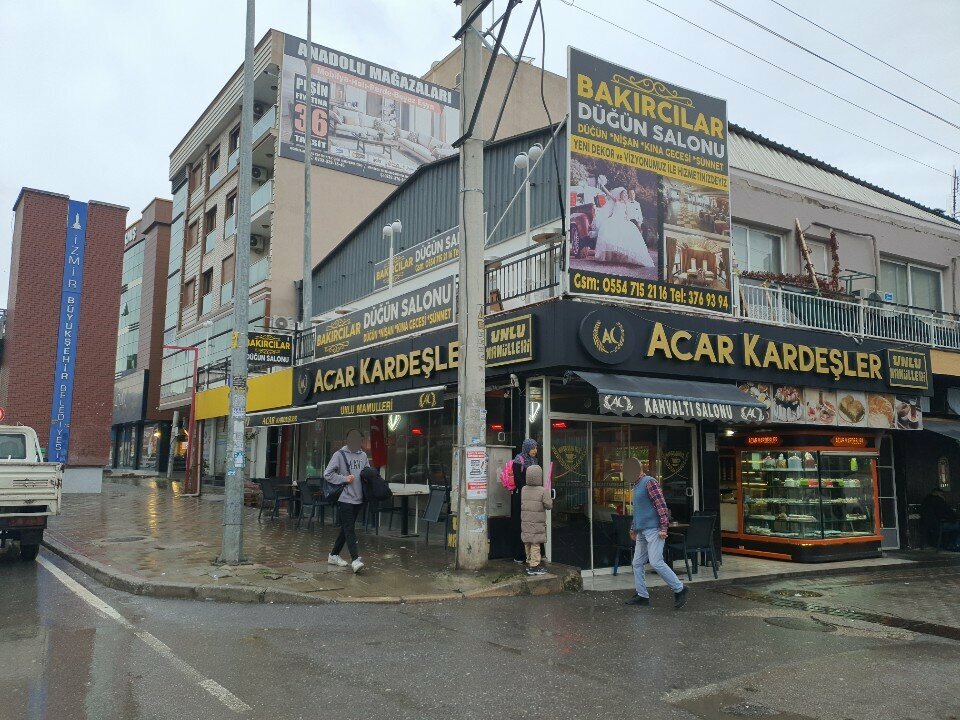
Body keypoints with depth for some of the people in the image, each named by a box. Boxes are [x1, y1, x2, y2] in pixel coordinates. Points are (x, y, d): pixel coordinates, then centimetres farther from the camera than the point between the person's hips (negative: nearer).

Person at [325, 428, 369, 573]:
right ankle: (355, 559, -14)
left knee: (346, 529, 13)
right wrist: (344, 479, -14)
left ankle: (334, 555, 26)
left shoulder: (363, 455, 11)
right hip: (345, 498, -6)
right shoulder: (339, 455, -5)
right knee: (349, 530, -10)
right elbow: (327, 474, -7)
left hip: (358, 498, 6)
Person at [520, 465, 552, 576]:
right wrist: (550, 499, 7)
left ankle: (529, 563, 22)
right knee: (535, 544, -2)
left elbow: (522, 504, 11)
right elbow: (548, 505, -11)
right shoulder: (543, 491, -14)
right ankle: (534, 566, 0)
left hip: (525, 522, 6)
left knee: (527, 544, 13)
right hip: (537, 523, -6)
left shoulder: (524, 490, 3)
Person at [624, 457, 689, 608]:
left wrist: (664, 527, -22)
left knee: (656, 562, -15)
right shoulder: (636, 485, 19)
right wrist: (633, 528, 29)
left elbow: (661, 505, -17)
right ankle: (642, 595, 15)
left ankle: (680, 589, -3)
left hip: (653, 530, -10)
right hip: (642, 532, 10)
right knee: (637, 563, 8)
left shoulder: (649, 482, -10)